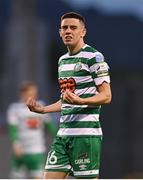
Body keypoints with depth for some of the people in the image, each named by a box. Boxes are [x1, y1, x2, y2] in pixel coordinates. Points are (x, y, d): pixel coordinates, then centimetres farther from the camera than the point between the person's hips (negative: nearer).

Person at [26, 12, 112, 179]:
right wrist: (42, 109, 18)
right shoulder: (62, 60, 19)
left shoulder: (94, 57, -6)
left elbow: (106, 96, -11)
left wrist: (80, 101, -27)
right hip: (63, 133, 8)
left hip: (86, 133, -8)